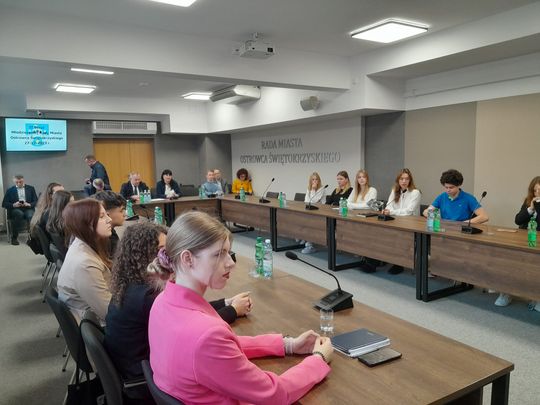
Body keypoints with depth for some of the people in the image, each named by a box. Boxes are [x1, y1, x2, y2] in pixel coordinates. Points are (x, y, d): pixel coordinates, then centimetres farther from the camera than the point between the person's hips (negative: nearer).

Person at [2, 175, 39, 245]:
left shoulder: (31, 188, 12)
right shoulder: (10, 190, 11)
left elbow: (36, 201, 6)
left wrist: (29, 204, -15)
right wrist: (13, 205, -13)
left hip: (28, 209, 0)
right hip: (15, 210, 0)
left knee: (31, 216, -36)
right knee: (19, 214, -36)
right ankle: (14, 237, -26)